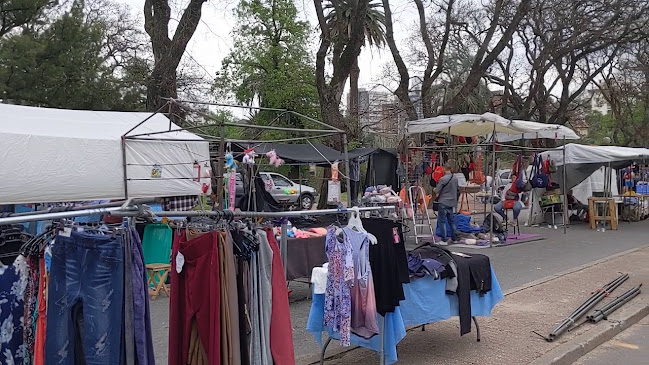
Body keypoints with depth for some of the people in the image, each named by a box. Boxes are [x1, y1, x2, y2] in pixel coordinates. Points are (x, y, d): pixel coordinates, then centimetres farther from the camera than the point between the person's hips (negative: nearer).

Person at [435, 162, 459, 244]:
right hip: (452, 202, 7)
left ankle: (444, 240, -1)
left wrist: (437, 197, 7)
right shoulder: (455, 178, 4)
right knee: (451, 220, 16)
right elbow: (456, 190, 14)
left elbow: (438, 192, -11)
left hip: (443, 202, -7)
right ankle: (454, 238, 21)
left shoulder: (443, 179, -16)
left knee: (442, 221, -1)